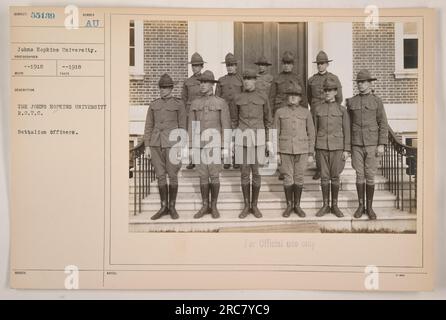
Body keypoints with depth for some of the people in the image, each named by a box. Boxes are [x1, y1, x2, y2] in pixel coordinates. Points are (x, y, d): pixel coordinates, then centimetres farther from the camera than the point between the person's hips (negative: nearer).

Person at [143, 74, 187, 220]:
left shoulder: (179, 104, -1)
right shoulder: (153, 105, 9)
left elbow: (182, 126, -2)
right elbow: (148, 127, 9)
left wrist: (180, 146, -9)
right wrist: (147, 146, 2)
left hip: (172, 143, -3)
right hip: (156, 143, 3)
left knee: (172, 176, 0)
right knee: (161, 176, 5)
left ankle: (172, 207, 12)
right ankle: (164, 207, 13)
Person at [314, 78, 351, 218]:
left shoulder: (342, 109, 1)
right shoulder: (318, 109, 5)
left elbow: (347, 131, 1)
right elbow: (315, 129, 9)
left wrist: (347, 150, -4)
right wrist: (313, 148, 5)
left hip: (337, 147, -1)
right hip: (322, 147, 1)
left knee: (335, 176, 3)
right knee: (324, 176, 3)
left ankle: (335, 205, 13)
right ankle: (325, 205, 12)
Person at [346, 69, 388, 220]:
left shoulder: (377, 101, -1)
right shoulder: (351, 102, 5)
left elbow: (383, 124, -3)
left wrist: (382, 145, -11)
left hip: (372, 145, -2)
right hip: (356, 145, 2)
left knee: (370, 176, 2)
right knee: (359, 176, 5)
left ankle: (370, 207, 13)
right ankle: (361, 206, 16)